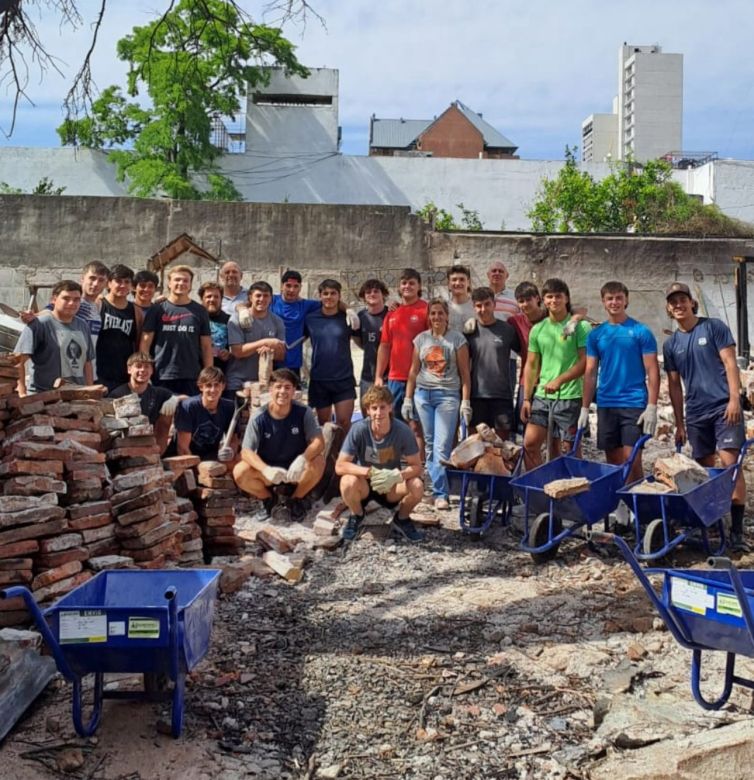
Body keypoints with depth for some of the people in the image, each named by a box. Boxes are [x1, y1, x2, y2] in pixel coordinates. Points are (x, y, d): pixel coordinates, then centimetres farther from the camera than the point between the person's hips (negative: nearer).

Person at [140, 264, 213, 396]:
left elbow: (206, 347, 8)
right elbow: (145, 343, 3)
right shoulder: (157, 310, 4)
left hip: (191, 379, 1)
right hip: (161, 377, -1)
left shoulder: (200, 311, 8)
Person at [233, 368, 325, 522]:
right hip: (268, 470, 0)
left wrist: (302, 459, -40)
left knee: (318, 462, -30)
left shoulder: (303, 412, -12)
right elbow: (246, 451, -19)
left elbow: (319, 442, -19)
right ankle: (271, 500, 3)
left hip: (296, 472, 0)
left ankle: (295, 499, -1)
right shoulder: (259, 418, -14)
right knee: (240, 472, -27)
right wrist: (266, 470, -39)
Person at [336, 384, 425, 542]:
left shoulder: (403, 431, -19)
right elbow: (340, 466, -22)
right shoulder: (359, 429, -21)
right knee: (348, 482, -35)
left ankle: (401, 519, 5)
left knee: (417, 486, -30)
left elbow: (416, 466, -14)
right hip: (365, 484, -1)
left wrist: (397, 476, -35)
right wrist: (370, 472, -35)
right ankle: (356, 516, 1)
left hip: (391, 486, 1)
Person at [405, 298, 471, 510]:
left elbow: (464, 372, 1)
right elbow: (413, 370, 14)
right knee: (430, 444, 4)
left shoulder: (457, 339, 1)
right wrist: (408, 398, 9)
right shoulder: (421, 339, 10)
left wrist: (465, 401, -4)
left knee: (442, 446, -10)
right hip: (423, 394, 3)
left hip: (448, 395, -3)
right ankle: (439, 489, 11)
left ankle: (439, 493, -7)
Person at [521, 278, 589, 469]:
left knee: (569, 450, 1)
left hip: (570, 396, -4)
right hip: (542, 396, 4)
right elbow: (531, 365, 13)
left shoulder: (579, 327, -3)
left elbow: (585, 362, -8)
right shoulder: (538, 329, 11)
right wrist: (526, 399, 8)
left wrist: (559, 380, -18)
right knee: (530, 443, 0)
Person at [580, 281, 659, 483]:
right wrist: (585, 408, 5)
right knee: (613, 461, 9)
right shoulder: (596, 335, 9)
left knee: (632, 460, -8)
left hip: (634, 404, -3)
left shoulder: (641, 332, -1)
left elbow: (652, 371, -3)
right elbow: (590, 373, 10)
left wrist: (652, 407, -11)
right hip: (606, 406, 4)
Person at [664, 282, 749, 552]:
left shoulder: (714, 327, 1)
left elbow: (730, 363, -4)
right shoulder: (671, 344, 12)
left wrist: (734, 398, -15)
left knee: (730, 463, -12)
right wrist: (679, 423, 12)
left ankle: (737, 530, -11)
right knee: (705, 469, 8)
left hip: (724, 407, -4)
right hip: (695, 413, 4)